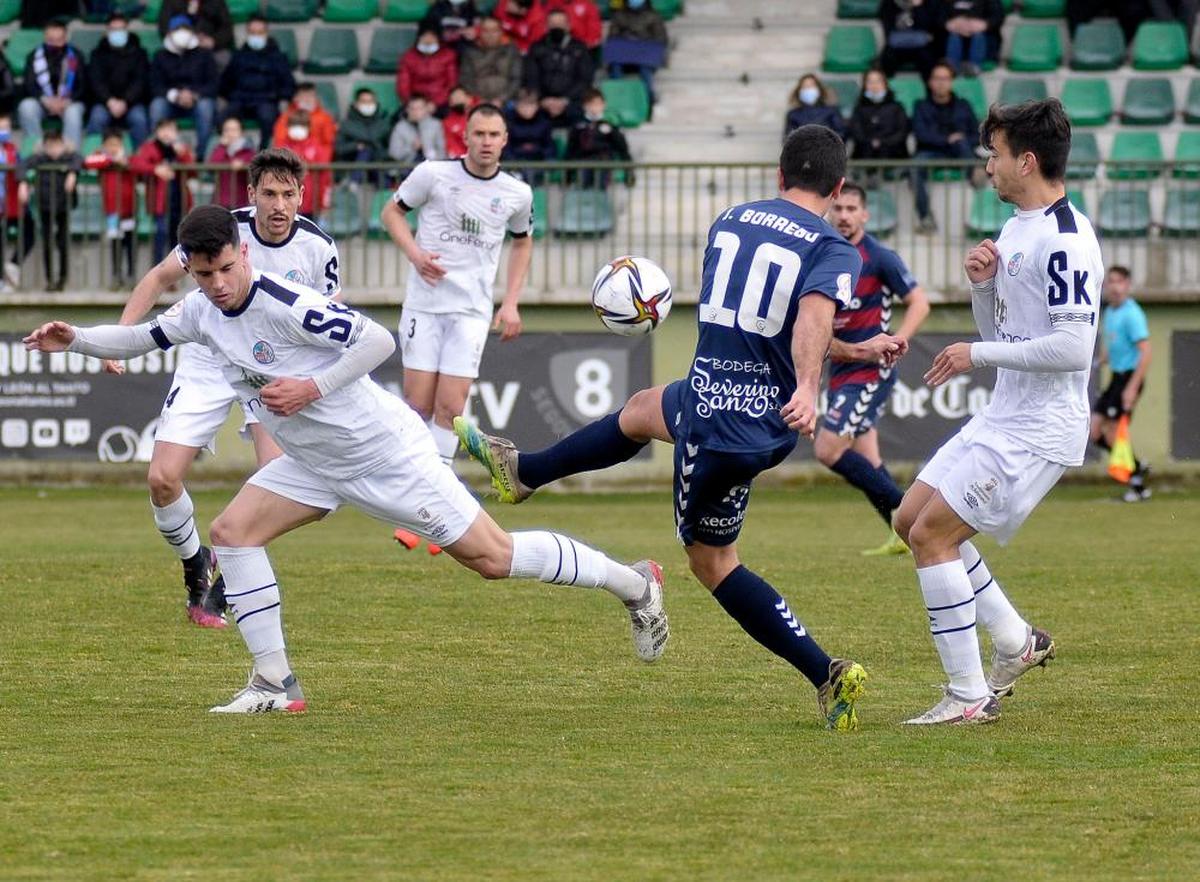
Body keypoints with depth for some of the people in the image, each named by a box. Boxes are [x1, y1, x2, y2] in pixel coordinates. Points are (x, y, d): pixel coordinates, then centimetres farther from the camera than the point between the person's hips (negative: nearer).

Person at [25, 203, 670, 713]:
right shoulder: (200, 312, -2)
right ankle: (274, 684, -1)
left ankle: (634, 584, 10)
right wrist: (75, 339, 1)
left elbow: (378, 340, -25)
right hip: (313, 463, 8)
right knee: (233, 530, -6)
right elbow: (140, 338, 15)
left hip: (385, 452, -8)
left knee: (491, 557, -6)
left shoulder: (285, 305, -27)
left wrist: (312, 387, -29)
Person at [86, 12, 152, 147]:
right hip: (105, 102, 0)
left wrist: (124, 102, -17)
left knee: (139, 118, -32)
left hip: (131, 102, 0)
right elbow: (95, 80, -1)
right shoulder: (99, 54, 12)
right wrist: (110, 101, -20)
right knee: (97, 117, -32)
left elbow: (140, 81, 0)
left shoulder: (138, 53, 11)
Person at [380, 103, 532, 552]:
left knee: (450, 407, -7)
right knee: (419, 404, -4)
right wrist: (414, 251, -10)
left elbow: (522, 242, 20)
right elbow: (392, 211, 8)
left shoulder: (517, 193, 3)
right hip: (424, 304, -1)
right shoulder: (433, 174, -4)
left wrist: (511, 303, 11)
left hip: (472, 309, 1)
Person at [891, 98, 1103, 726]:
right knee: (911, 519, 14)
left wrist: (978, 355, -18)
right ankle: (1015, 642, 21)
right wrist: (982, 283, 0)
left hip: (1039, 430, -11)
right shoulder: (1016, 229, 13)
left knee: (931, 534, -12)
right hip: (1003, 417, 11)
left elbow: (1073, 347, -26)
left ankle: (971, 696, -6)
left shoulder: (1064, 239, -19)